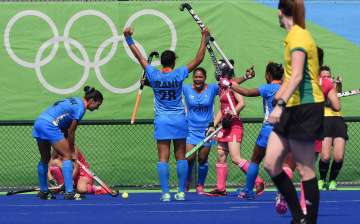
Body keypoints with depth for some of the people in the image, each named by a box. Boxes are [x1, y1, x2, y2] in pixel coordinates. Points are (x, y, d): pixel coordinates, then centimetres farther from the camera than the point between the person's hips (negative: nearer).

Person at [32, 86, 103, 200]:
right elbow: (71, 132, -5)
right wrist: (72, 151, 4)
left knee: (45, 159, 20)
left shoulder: (75, 101, 20)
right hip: (49, 125, -10)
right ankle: (69, 193, -12)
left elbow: (66, 130, 18)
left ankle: (43, 191, 28)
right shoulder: (80, 107, -7)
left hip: (38, 122, 10)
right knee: (67, 156, -5)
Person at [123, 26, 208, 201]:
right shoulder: (178, 75, -8)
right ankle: (181, 192, 5)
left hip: (162, 121, 0)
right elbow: (198, 59, -3)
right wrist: (204, 39, 3)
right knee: (181, 158, 5)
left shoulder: (154, 75, -5)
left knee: (163, 159, -2)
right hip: (179, 120, 0)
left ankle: (165, 193, -7)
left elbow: (140, 57, 2)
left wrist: (128, 39, 8)